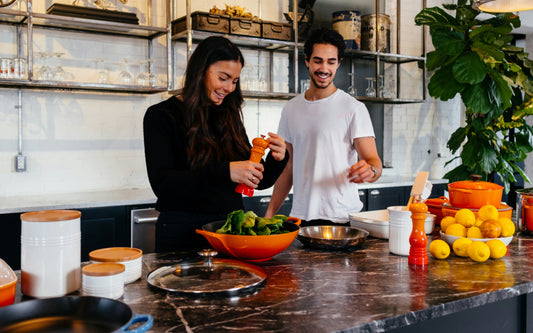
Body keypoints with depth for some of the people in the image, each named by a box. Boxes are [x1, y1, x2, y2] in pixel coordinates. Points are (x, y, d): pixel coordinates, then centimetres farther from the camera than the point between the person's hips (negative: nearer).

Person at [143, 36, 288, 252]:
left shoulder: (229, 117, 9)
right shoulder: (161, 116, -6)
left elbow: (259, 181, 11)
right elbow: (162, 184, -19)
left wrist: (277, 159, -10)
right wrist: (224, 172, -28)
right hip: (184, 233, -4)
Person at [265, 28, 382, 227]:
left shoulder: (353, 108, -4)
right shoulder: (291, 109, 10)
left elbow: (373, 160, -9)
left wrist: (370, 170, -33)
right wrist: (270, 213, 8)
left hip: (341, 218, -3)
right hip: (299, 217, 4)